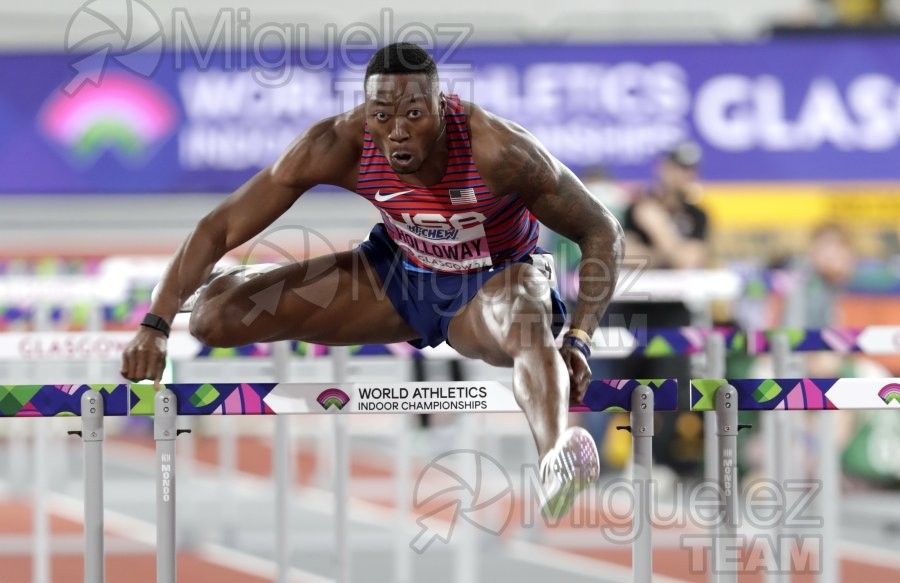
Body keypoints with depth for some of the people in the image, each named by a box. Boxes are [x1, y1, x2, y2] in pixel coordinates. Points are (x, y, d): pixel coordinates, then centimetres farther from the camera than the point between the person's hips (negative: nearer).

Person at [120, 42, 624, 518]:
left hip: (495, 282, -4)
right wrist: (156, 325, -28)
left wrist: (578, 341, -33)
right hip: (399, 272, 4)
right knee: (215, 316, -9)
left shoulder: (496, 150, -33)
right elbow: (220, 227, -19)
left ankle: (557, 462, -74)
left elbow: (602, 232, -21)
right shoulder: (339, 146, -25)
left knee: (526, 325, -43)